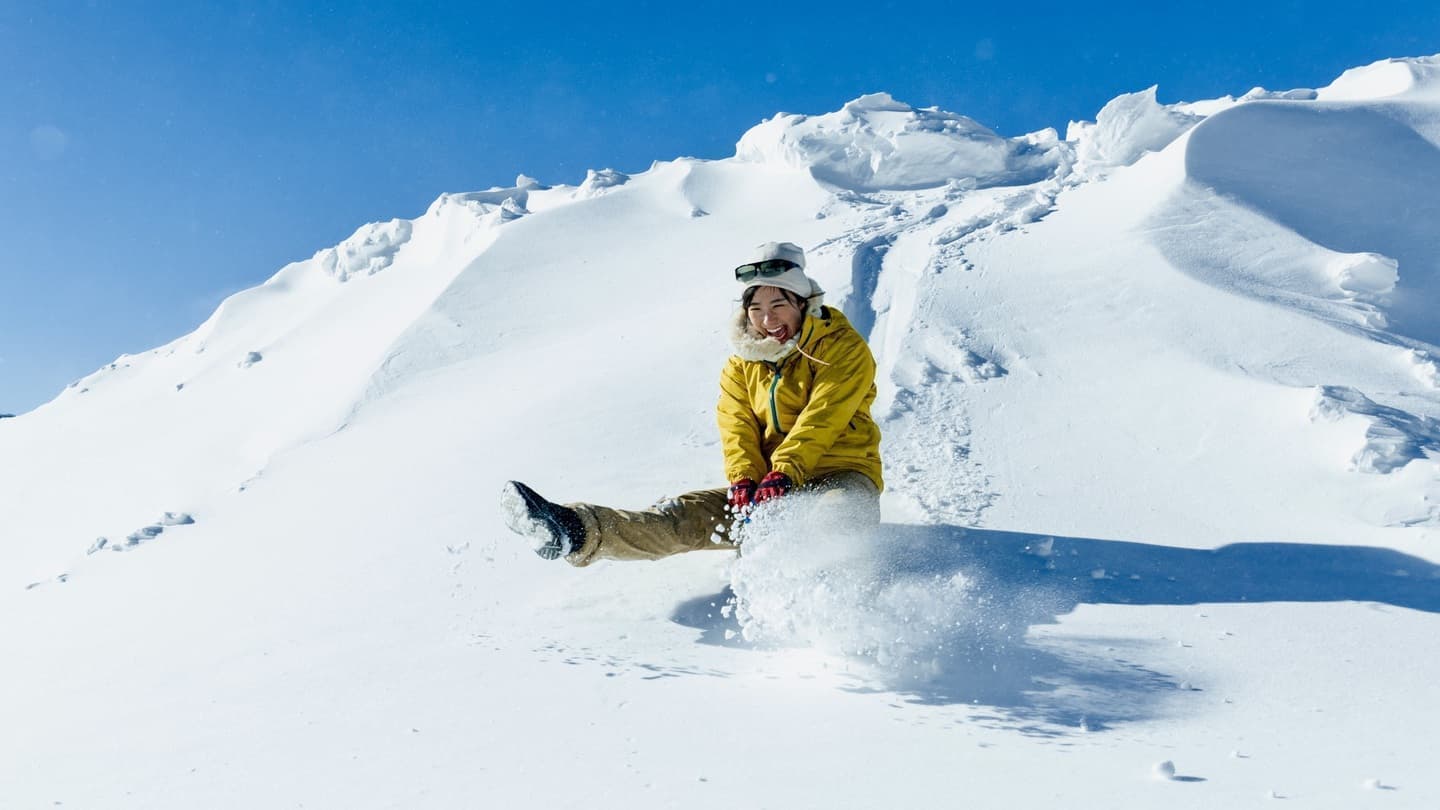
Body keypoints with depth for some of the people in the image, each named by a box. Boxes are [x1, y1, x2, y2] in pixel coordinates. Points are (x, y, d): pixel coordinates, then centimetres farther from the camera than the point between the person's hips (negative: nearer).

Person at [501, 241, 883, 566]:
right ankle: (577, 533, -37)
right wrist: (744, 481, -19)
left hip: (840, 474, -1)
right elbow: (737, 428, 0)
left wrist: (782, 475, -29)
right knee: (690, 514, -20)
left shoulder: (843, 348, -2)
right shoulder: (741, 365, 12)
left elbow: (819, 421, -16)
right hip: (769, 485, 2)